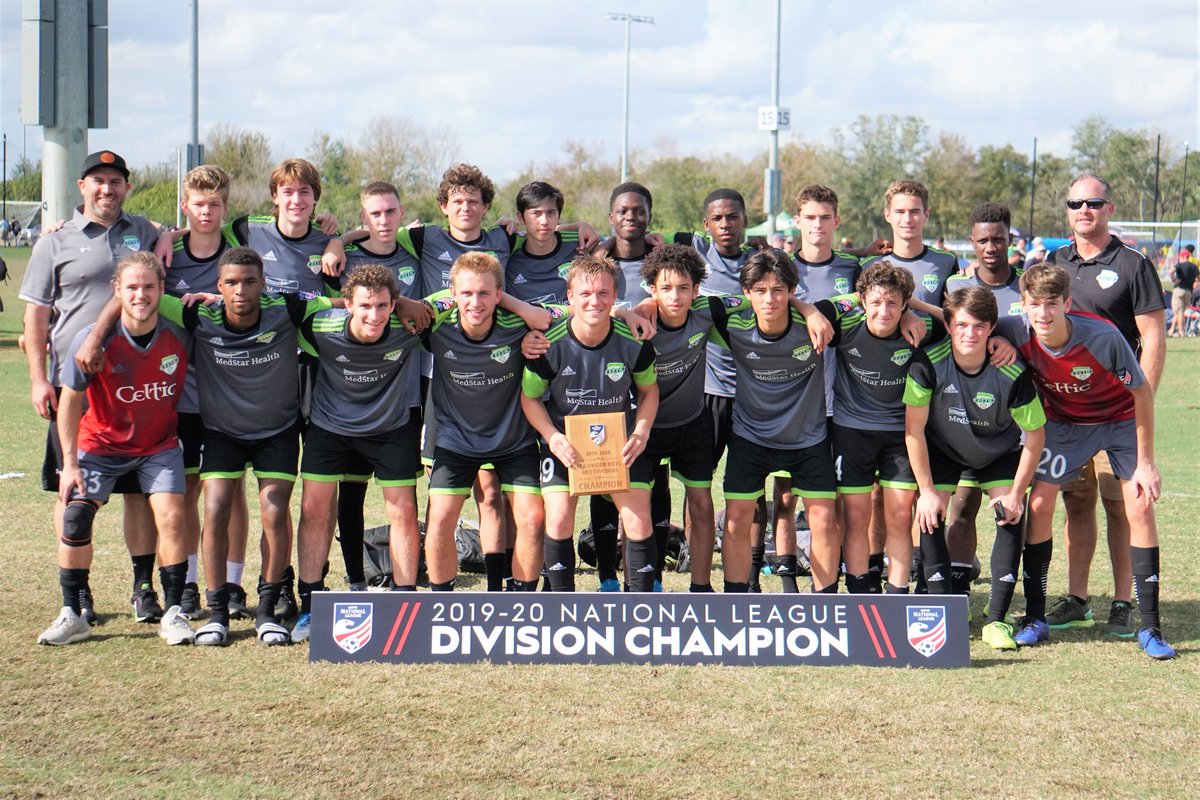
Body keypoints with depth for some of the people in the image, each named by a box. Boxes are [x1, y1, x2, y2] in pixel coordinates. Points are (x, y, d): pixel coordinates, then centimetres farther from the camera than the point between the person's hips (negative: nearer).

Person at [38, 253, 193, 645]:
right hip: (101, 443, 0)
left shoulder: (178, 335, -17)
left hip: (159, 444, 1)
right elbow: (70, 399, -11)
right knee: (75, 517, -12)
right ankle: (72, 615, 2)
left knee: (171, 517, -15)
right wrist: (70, 462, -10)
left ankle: (174, 613, -4)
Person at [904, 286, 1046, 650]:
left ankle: (996, 620, -9)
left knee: (1011, 516, -16)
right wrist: (926, 490, -18)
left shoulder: (1012, 374, -30)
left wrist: (1016, 493, -15)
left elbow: (1034, 436, -16)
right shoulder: (928, 363, -30)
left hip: (1000, 452, 0)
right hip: (942, 450, 0)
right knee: (931, 515, -15)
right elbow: (914, 429, -19)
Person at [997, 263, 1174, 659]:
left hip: (1120, 419, -2)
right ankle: (1035, 619, 4)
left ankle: (1149, 628, -3)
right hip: (1064, 421, 3)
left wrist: (1146, 462, -17)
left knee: (1140, 509, -11)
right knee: (1039, 504, -8)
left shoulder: (1104, 337, -34)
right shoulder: (1017, 334, -26)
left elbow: (1142, 393, -20)